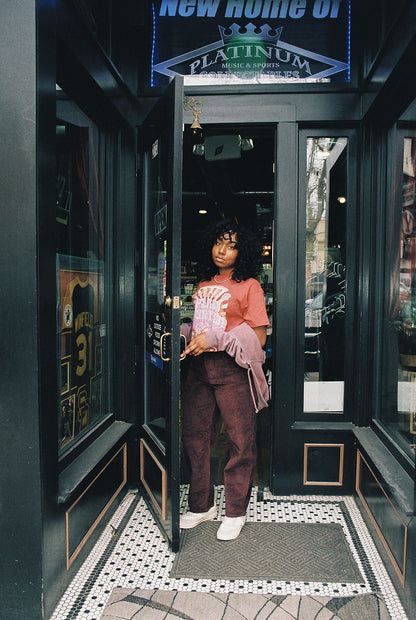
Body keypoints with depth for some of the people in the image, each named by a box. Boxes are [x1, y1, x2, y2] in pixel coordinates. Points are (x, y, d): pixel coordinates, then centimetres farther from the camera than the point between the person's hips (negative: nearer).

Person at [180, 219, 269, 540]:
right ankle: (202, 505, 28)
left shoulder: (249, 286, -2)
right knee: (195, 437, 9)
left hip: (232, 370, -5)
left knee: (241, 441, 2)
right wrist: (184, 334, 3)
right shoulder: (203, 284, 16)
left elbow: (259, 337, -8)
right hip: (199, 368, 6)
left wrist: (215, 338, -15)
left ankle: (236, 511, 21)